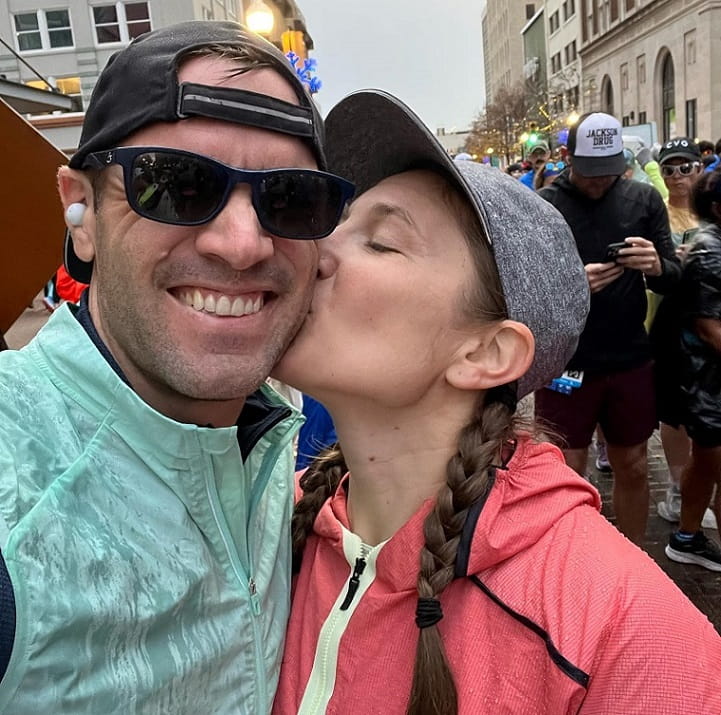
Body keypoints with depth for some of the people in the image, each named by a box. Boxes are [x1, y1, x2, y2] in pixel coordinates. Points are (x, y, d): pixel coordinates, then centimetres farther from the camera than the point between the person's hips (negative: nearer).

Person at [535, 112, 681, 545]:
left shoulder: (644, 199, 2)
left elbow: (675, 278, 3)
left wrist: (655, 266, -20)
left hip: (631, 361, 3)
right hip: (566, 363, -3)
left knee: (634, 470, 15)